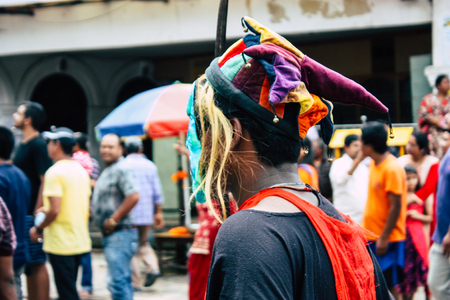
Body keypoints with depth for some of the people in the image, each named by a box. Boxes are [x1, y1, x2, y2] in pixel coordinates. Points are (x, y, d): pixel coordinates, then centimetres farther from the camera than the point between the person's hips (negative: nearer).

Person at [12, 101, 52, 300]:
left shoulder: (37, 145, -13)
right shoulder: (23, 145, 15)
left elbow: (45, 180, -19)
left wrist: (37, 212, -21)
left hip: (32, 215, -9)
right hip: (23, 214, 9)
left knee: (37, 264, -6)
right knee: (28, 265, 13)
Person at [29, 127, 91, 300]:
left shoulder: (55, 172, -15)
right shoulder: (81, 171, 10)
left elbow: (55, 210, -22)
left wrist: (38, 229, -6)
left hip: (61, 244, -8)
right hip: (80, 242, 8)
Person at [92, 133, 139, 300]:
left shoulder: (121, 169, -13)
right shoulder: (108, 171, 19)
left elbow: (133, 197, -25)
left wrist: (113, 220, -19)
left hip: (120, 234, -11)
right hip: (112, 235, 11)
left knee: (117, 281, -14)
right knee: (123, 280, 15)